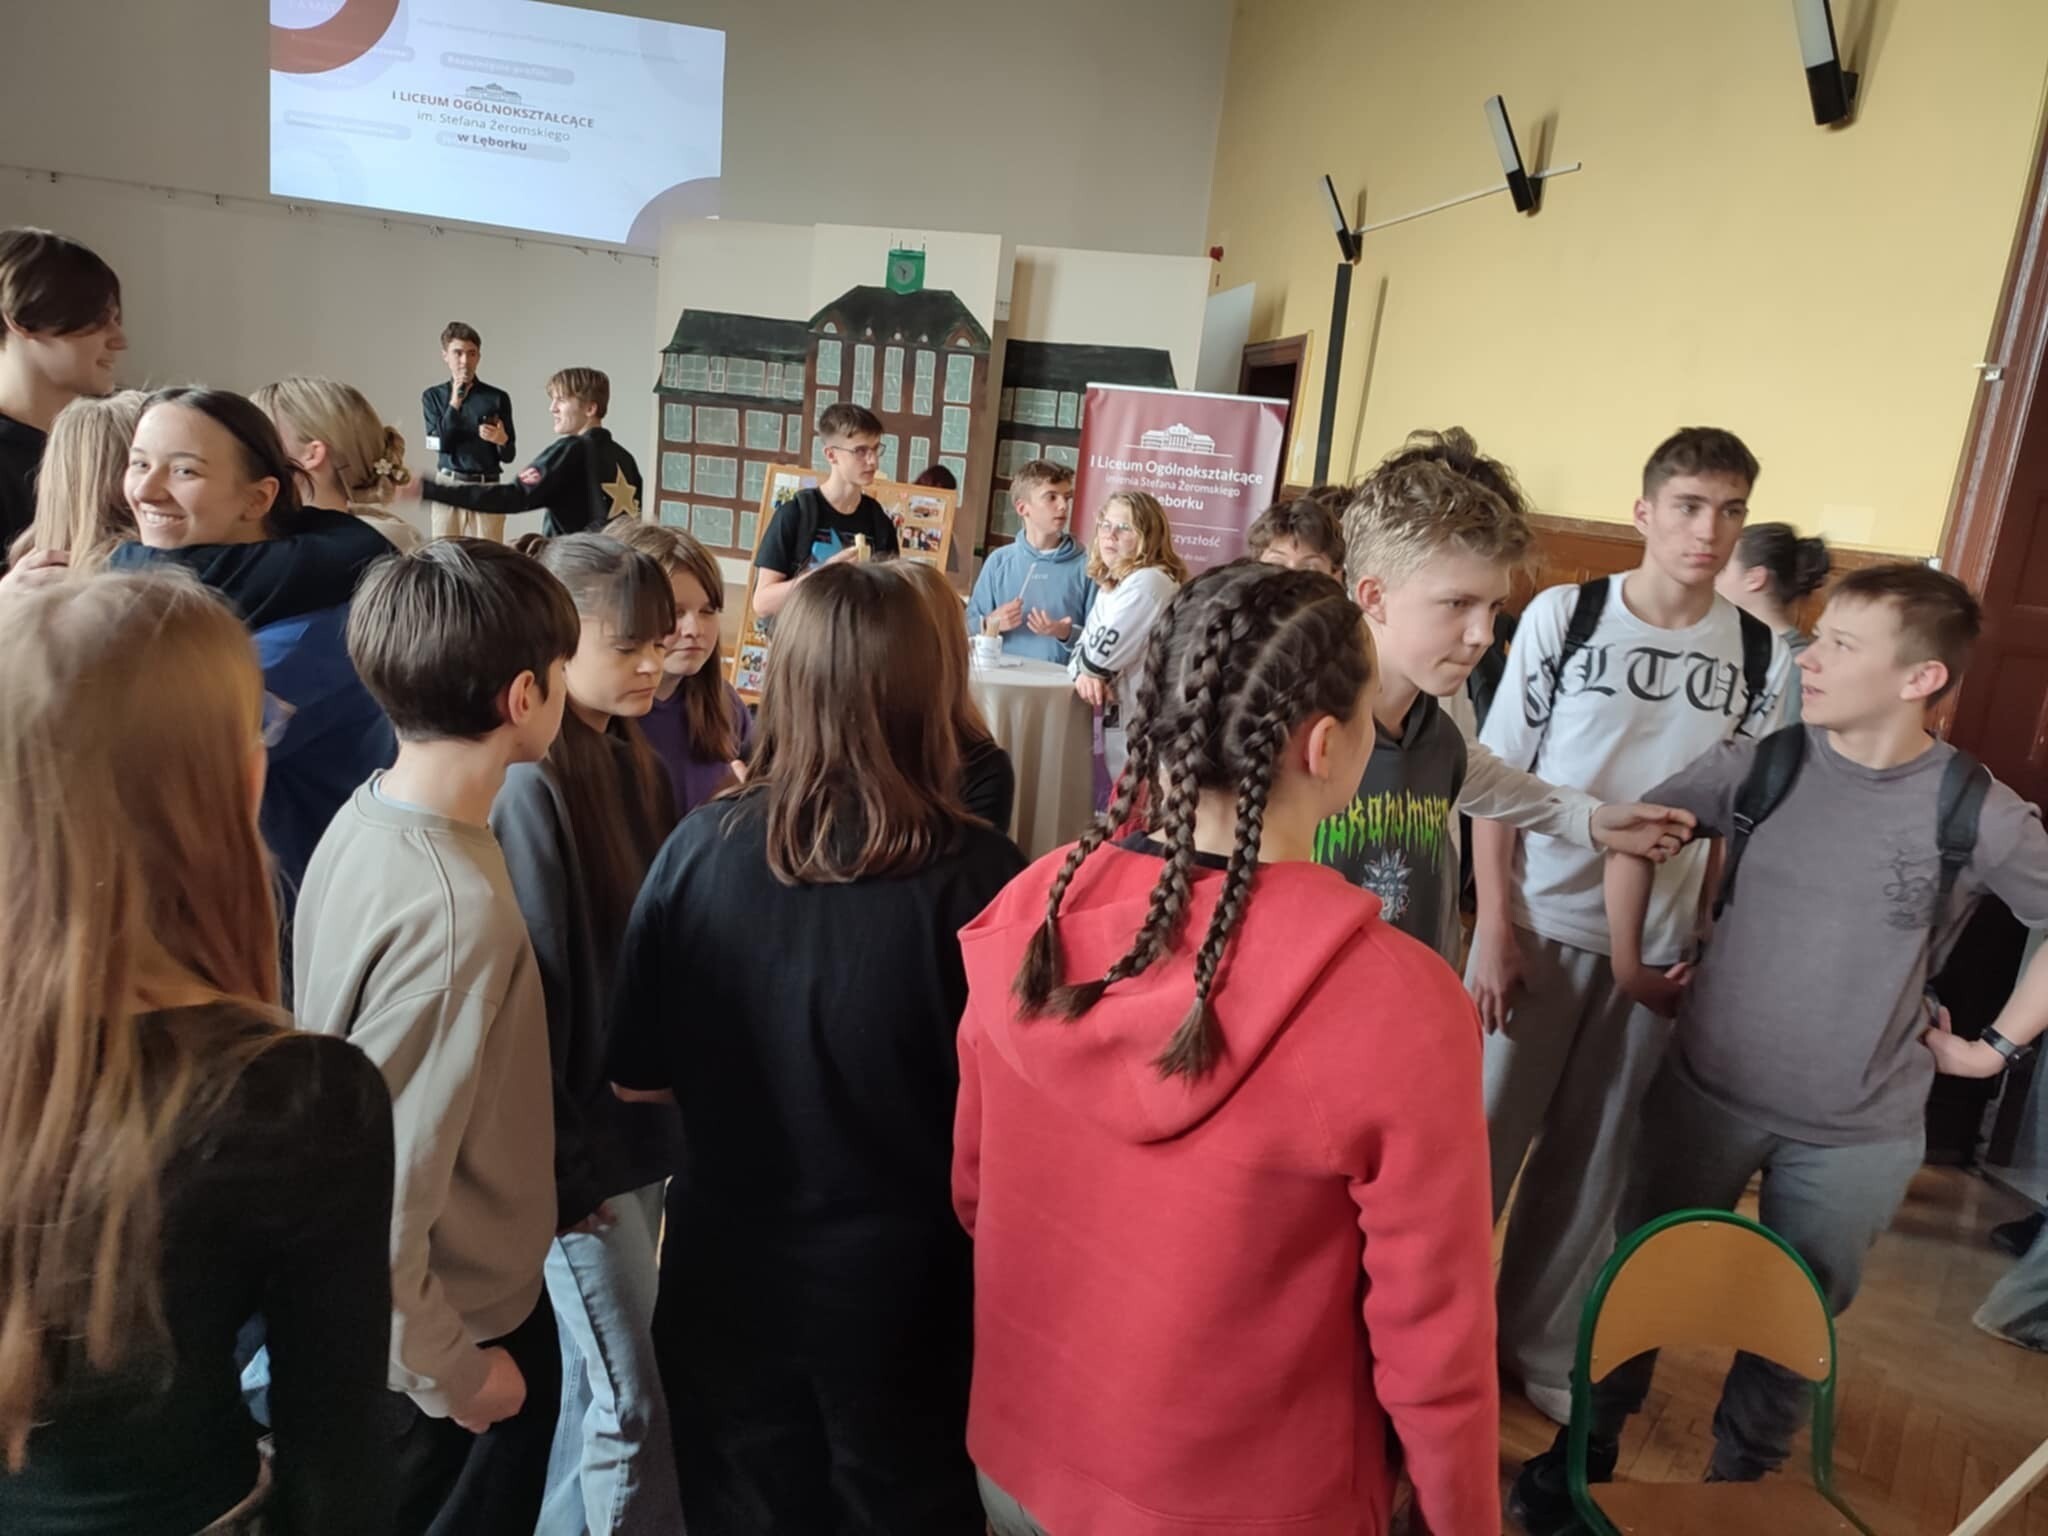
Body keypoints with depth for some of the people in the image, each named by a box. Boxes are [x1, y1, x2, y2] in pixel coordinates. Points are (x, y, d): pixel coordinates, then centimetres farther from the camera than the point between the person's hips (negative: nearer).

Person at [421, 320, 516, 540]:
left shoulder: (497, 398, 2)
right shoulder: (433, 396, 7)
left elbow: (509, 455, 3)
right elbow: (441, 444, -5)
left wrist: (502, 440, -20)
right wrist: (455, 402, -11)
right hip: (447, 487, 1)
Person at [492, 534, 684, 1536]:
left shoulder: (635, 762, 5)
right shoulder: (532, 785, -19)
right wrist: (555, 1168, -13)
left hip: (644, 1118, 7)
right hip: (582, 1142, -7)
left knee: (598, 1380, 20)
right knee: (631, 1401, 3)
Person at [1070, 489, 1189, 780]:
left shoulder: (1148, 582, -18)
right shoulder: (1113, 583, 14)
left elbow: (1102, 653, -21)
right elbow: (1085, 647, 10)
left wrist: (1087, 670, 2)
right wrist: (1085, 675, -12)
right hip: (1110, 721, 9)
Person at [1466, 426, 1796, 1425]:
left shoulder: (1763, 656, -1)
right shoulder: (1563, 616, -8)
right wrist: (1494, 927, -11)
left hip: (1662, 941, 2)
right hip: (1538, 924, -2)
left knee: (1594, 1157, 13)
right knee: (1479, 1136, 5)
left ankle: (1540, 1344, 31)